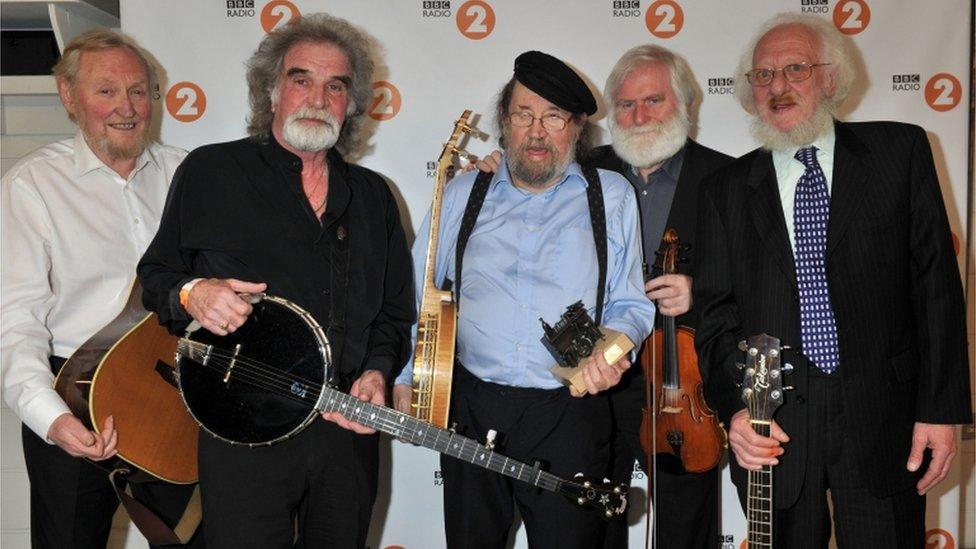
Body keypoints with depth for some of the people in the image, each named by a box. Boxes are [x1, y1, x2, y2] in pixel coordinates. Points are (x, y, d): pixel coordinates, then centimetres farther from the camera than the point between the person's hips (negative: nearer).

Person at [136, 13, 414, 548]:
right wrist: (190, 293, -17)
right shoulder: (210, 172, 0)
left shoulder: (373, 196, 11)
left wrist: (377, 370, -4)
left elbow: (396, 309, 14)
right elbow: (155, 273, 5)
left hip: (348, 429, 4)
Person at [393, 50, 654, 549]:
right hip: (470, 408, 2)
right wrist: (406, 377, 1)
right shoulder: (462, 194, 10)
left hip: (569, 413, -1)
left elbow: (631, 305, 6)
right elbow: (417, 294, 12)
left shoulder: (611, 197, 6)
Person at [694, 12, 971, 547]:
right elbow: (716, 316, 2)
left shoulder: (900, 150, 3)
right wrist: (735, 408, -12)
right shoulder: (725, 190, 5)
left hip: (882, 421, 0)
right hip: (774, 427, 1)